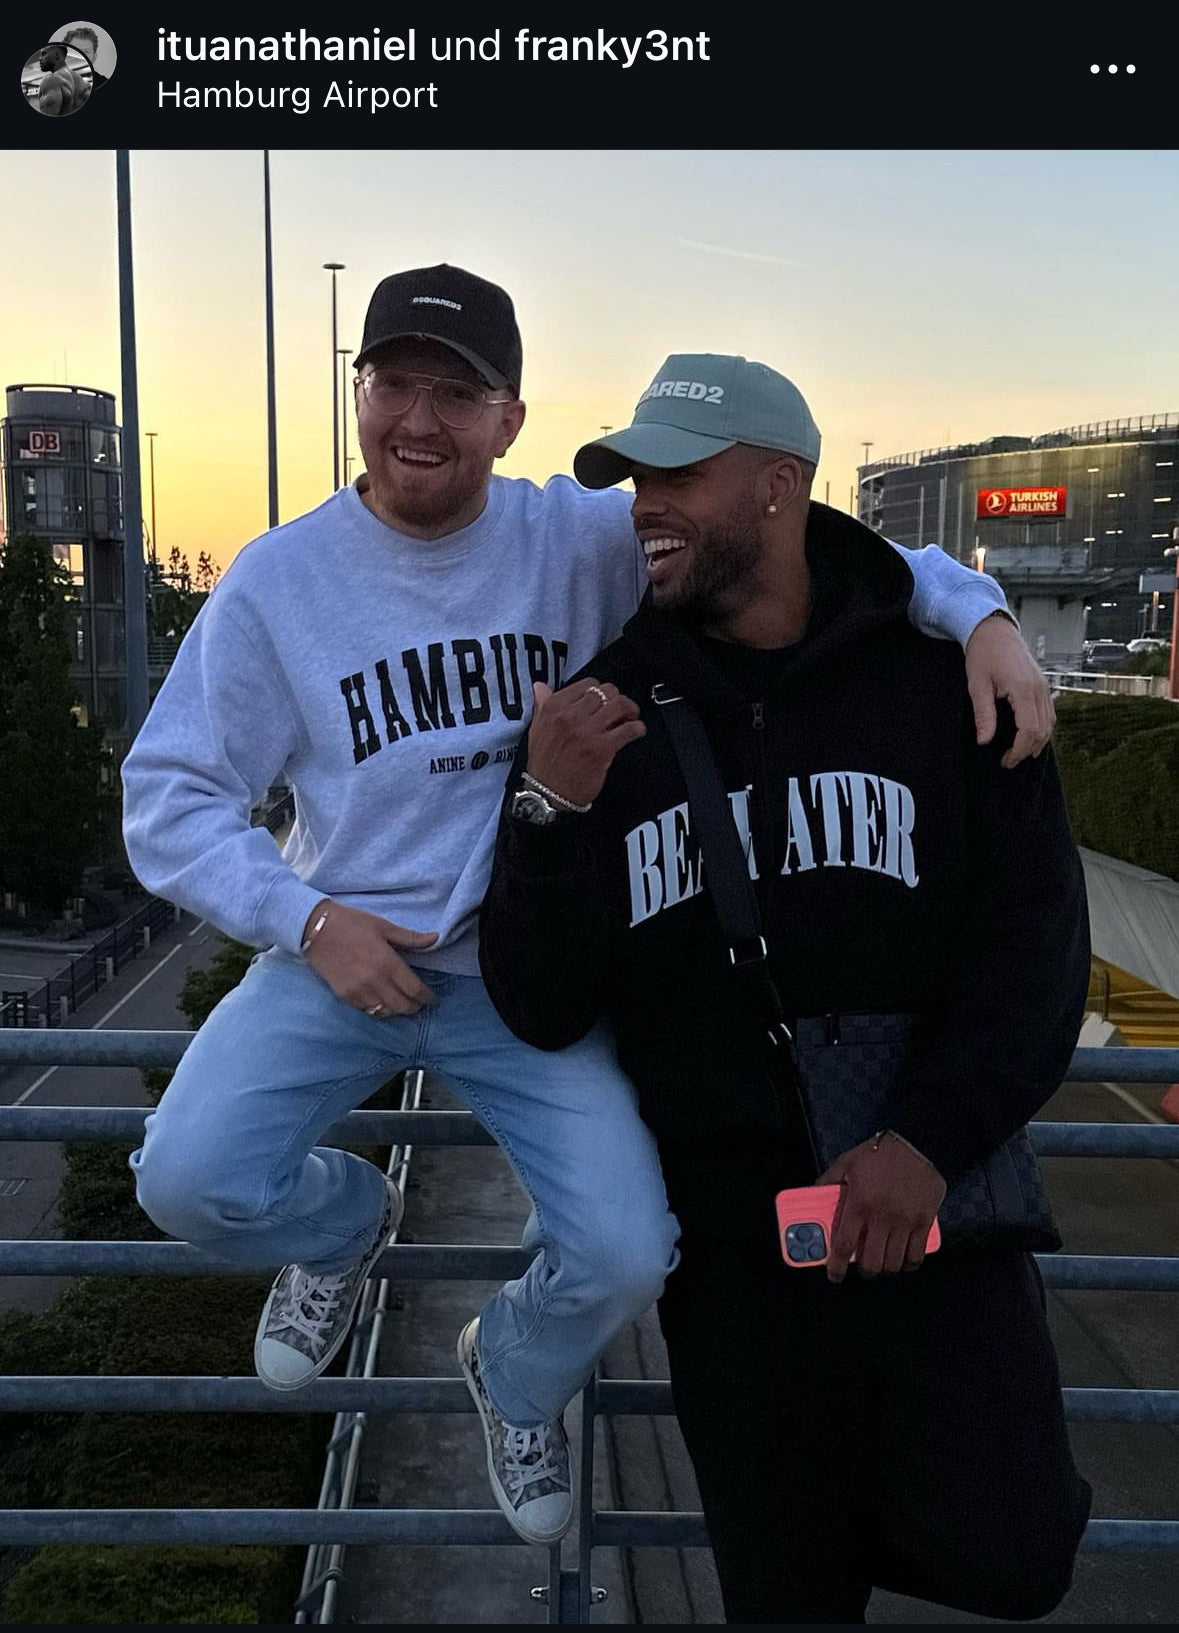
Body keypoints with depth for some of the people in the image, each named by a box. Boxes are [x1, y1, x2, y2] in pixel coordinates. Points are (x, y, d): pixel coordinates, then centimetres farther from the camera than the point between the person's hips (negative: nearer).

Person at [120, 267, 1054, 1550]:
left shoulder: (582, 540, -7)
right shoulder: (278, 579, -5)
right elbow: (167, 794, -2)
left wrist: (975, 612, -23)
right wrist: (307, 918, -16)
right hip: (341, 954, 1)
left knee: (626, 1255, -15)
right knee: (187, 1178, -21)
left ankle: (515, 1377, 25)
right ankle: (342, 1225, 19)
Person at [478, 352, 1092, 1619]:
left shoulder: (939, 679, -2)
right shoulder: (601, 711, 0)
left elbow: (1038, 938, -4)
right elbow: (540, 1014, -4)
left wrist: (935, 1139, -17)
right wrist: (550, 810, -19)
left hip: (925, 1196, 0)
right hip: (725, 1220, 1)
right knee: (788, 1587, 11)